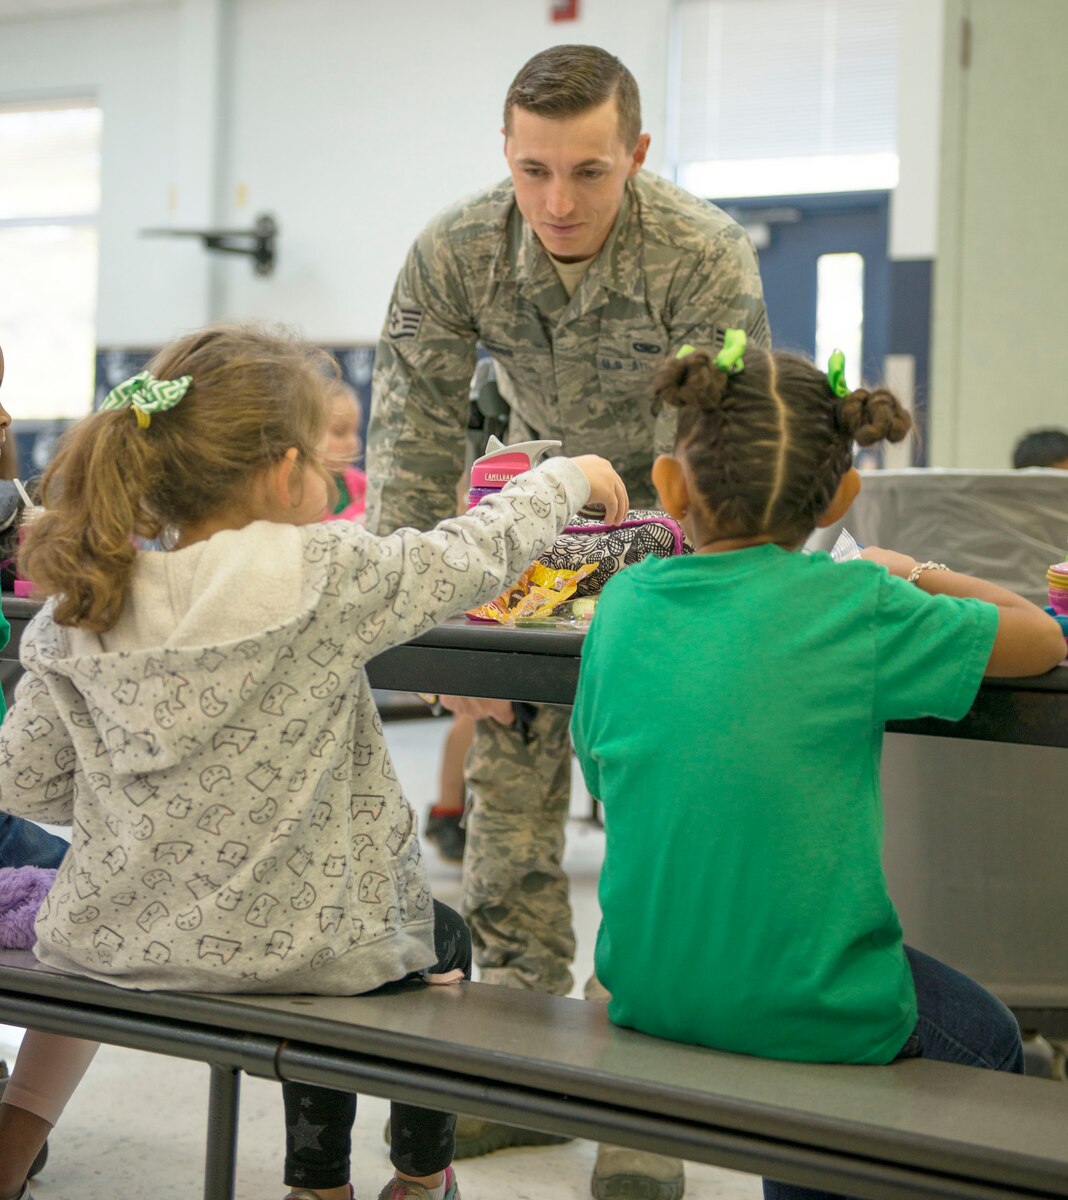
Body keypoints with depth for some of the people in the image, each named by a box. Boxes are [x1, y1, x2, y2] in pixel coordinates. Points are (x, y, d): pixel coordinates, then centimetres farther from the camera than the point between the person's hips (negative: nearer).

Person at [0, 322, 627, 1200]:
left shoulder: (82, 612, -5)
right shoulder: (323, 578, -17)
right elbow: (472, 555, -5)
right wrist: (567, 479, 13)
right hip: (292, 946, -5)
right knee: (440, 938, 29)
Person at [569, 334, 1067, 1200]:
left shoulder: (625, 602, -3)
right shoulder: (858, 607, -15)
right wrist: (918, 576, 14)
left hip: (648, 993, 5)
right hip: (817, 1018, -5)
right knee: (988, 1041, 26)